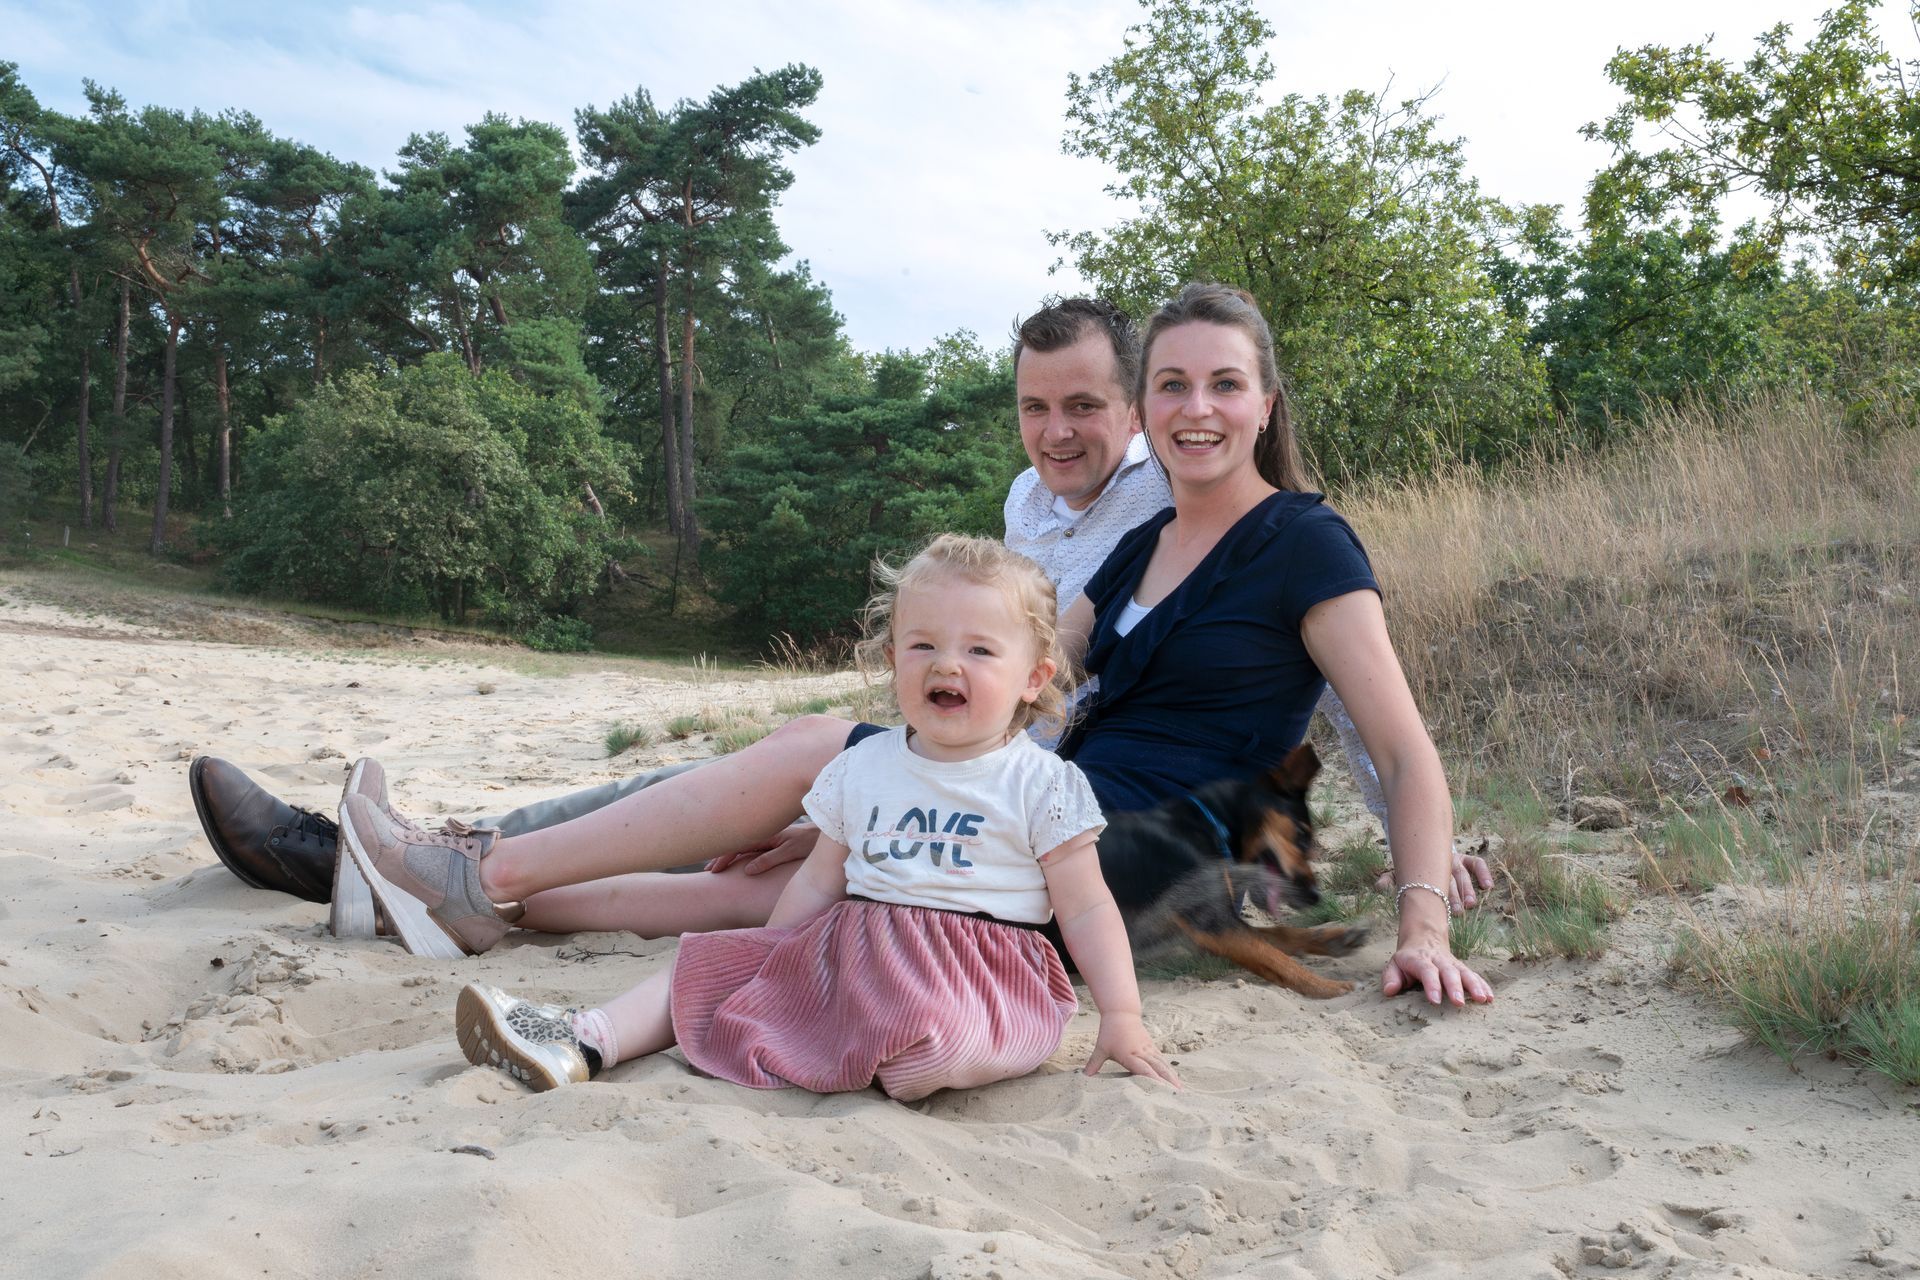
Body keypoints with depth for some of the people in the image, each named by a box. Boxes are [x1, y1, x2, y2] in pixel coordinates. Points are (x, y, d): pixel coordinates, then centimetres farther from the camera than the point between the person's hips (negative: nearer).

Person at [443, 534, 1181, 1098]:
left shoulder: (1041, 784, -3)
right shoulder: (863, 767, 9)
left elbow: (1086, 908, -3)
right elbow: (820, 881, 16)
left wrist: (1122, 1017, -10)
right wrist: (761, 964, 12)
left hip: (975, 967, -5)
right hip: (847, 947, 5)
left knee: (943, 1040, -38)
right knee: (712, 966, -2)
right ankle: (585, 1042, -9)